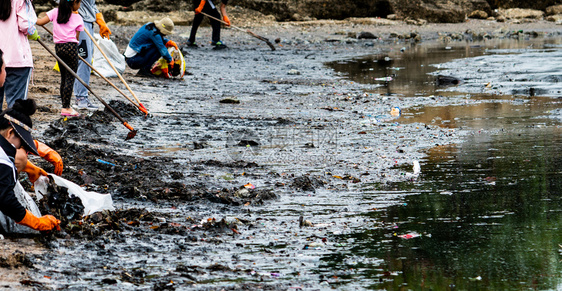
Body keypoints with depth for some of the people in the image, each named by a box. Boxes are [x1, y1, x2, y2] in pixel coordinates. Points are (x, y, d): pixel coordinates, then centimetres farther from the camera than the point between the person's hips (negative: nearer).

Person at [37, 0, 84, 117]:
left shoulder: (56, 12, 6)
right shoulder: (78, 19, 2)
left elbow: (40, 22, 2)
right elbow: (76, 38, 3)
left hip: (58, 47, 4)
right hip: (71, 47, -4)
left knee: (64, 77, 14)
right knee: (70, 78, -1)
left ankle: (65, 106, 18)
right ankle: (66, 108, -6)